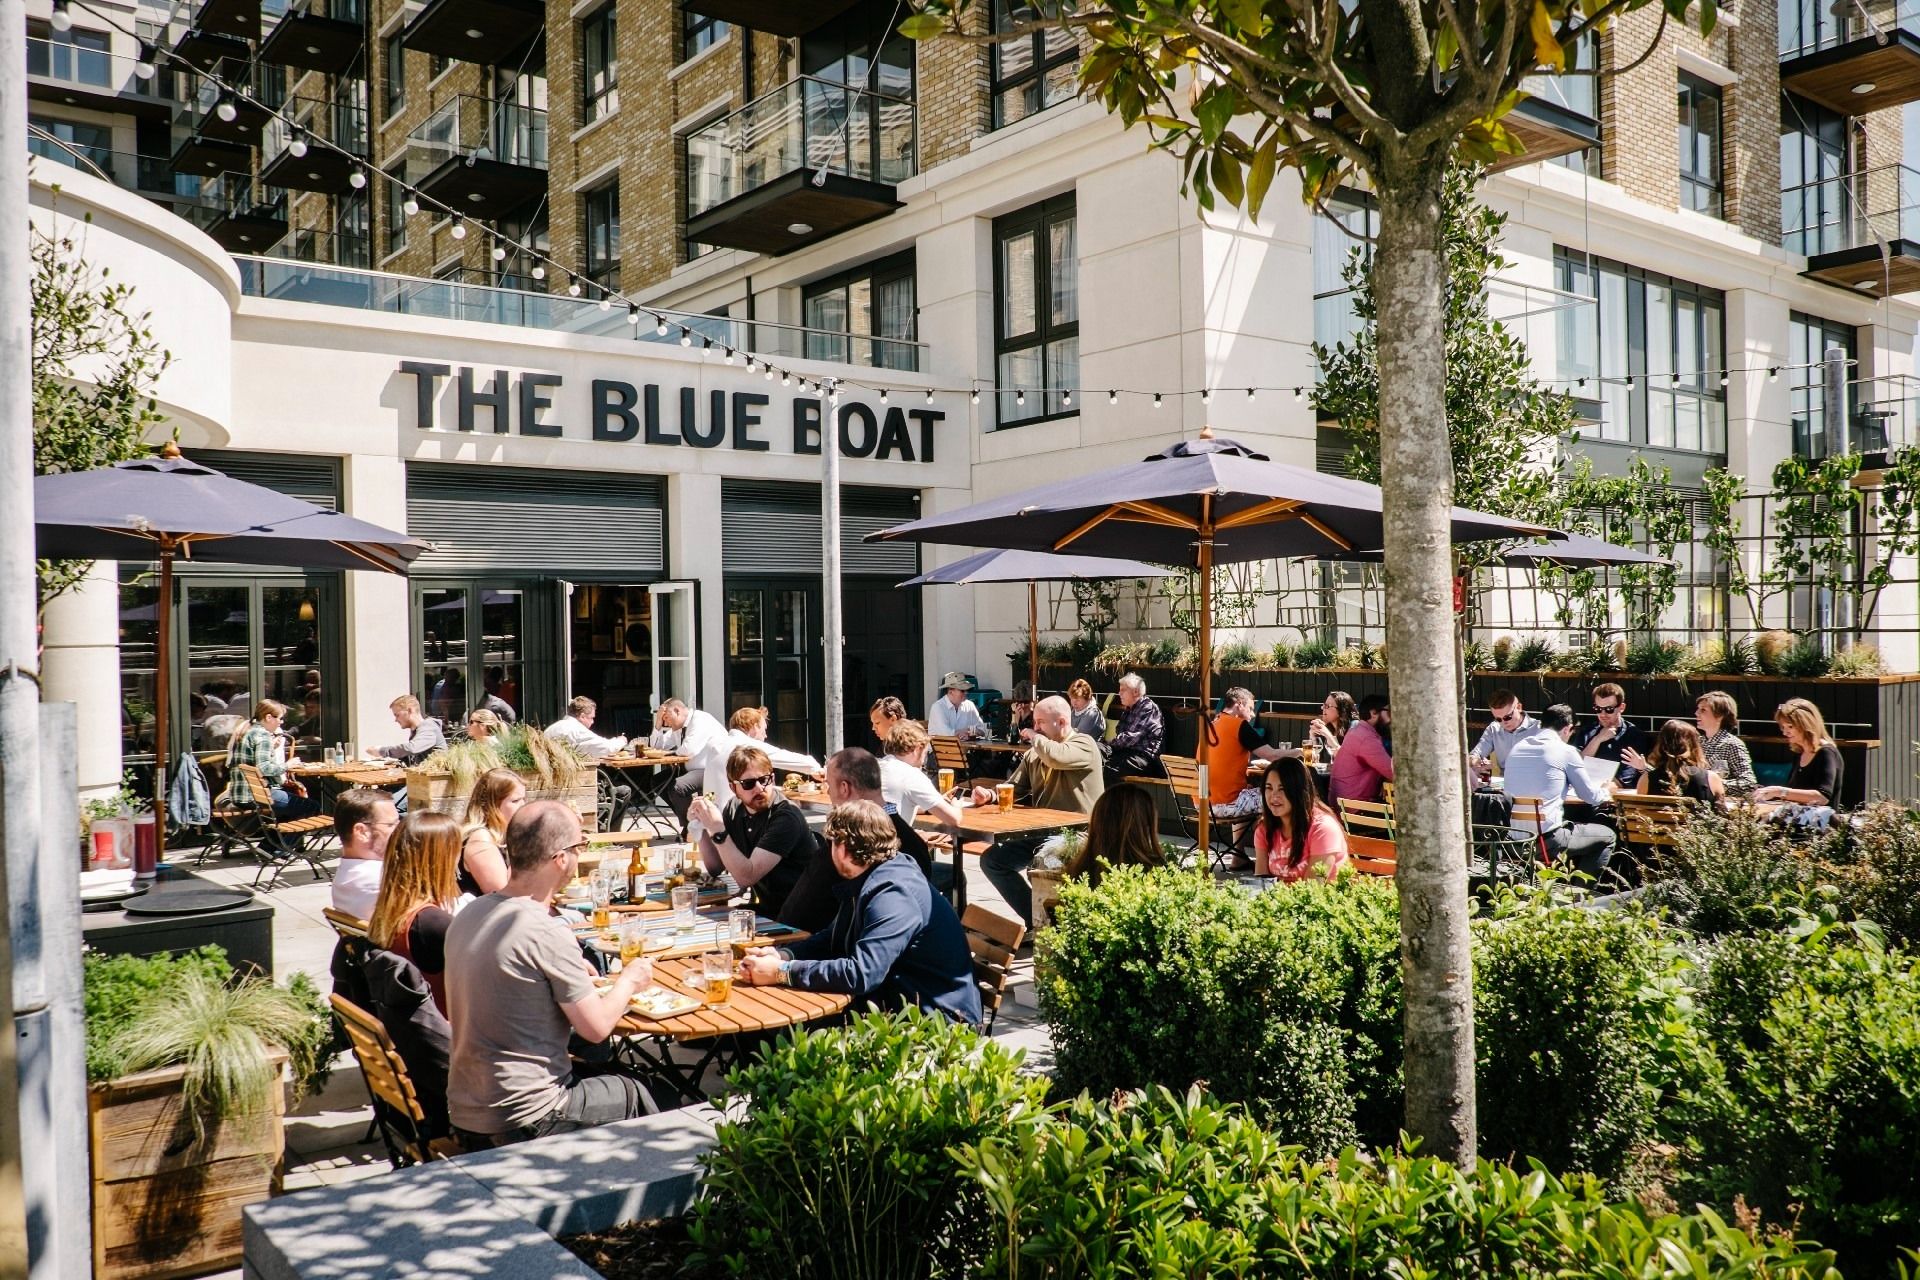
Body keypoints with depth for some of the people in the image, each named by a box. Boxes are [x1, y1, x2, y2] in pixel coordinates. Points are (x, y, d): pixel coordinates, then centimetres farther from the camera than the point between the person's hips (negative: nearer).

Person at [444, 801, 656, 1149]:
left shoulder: (470, 914, 0)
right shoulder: (546, 933, -23)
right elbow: (596, 1027, -14)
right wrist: (629, 981, 3)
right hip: (522, 1123, -8)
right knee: (636, 1095, 15)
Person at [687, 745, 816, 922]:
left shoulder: (786, 816, -20)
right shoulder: (734, 810, 3)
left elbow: (746, 877, -24)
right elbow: (715, 868, 7)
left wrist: (718, 829, -28)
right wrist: (702, 827, -6)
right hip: (765, 908, 6)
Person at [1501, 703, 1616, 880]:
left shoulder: (1515, 748, 10)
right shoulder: (1566, 751, -7)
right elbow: (1591, 797, 2)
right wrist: (1606, 792, 25)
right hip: (1546, 839, -7)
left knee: (1574, 829, 33)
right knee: (1607, 836, 17)